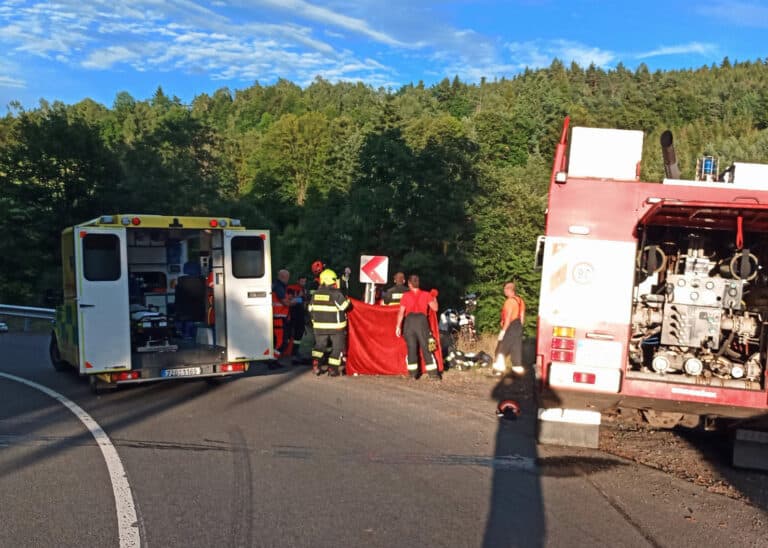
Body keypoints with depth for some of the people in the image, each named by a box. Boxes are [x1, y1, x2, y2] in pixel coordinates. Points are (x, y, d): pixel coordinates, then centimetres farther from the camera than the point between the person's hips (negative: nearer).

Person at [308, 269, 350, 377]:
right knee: (337, 347, 8)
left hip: (320, 326, 4)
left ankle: (316, 363, 3)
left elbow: (311, 310, 9)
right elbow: (344, 307, -14)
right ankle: (333, 369, 6)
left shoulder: (315, 294, 2)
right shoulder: (336, 293, -14)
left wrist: (315, 321, 20)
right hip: (336, 327, -4)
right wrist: (346, 299, 4)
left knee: (319, 345, 19)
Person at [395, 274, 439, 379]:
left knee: (411, 348, 6)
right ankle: (433, 373, 3)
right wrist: (434, 298, 23)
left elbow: (401, 312, 1)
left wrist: (398, 326, 2)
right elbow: (435, 308, 7)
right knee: (426, 348, 4)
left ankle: (413, 373, 7)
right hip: (422, 320, 0)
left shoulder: (406, 295, 7)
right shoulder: (426, 295, 9)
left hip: (409, 320, 0)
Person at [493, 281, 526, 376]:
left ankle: (500, 368, -3)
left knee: (501, 349, -1)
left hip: (510, 327, -8)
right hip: (518, 327, 8)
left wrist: (503, 330, -18)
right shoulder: (520, 300, 12)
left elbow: (508, 317, -20)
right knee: (516, 349, 9)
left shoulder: (510, 301, -15)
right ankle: (518, 369, 10)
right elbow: (522, 317, 16)